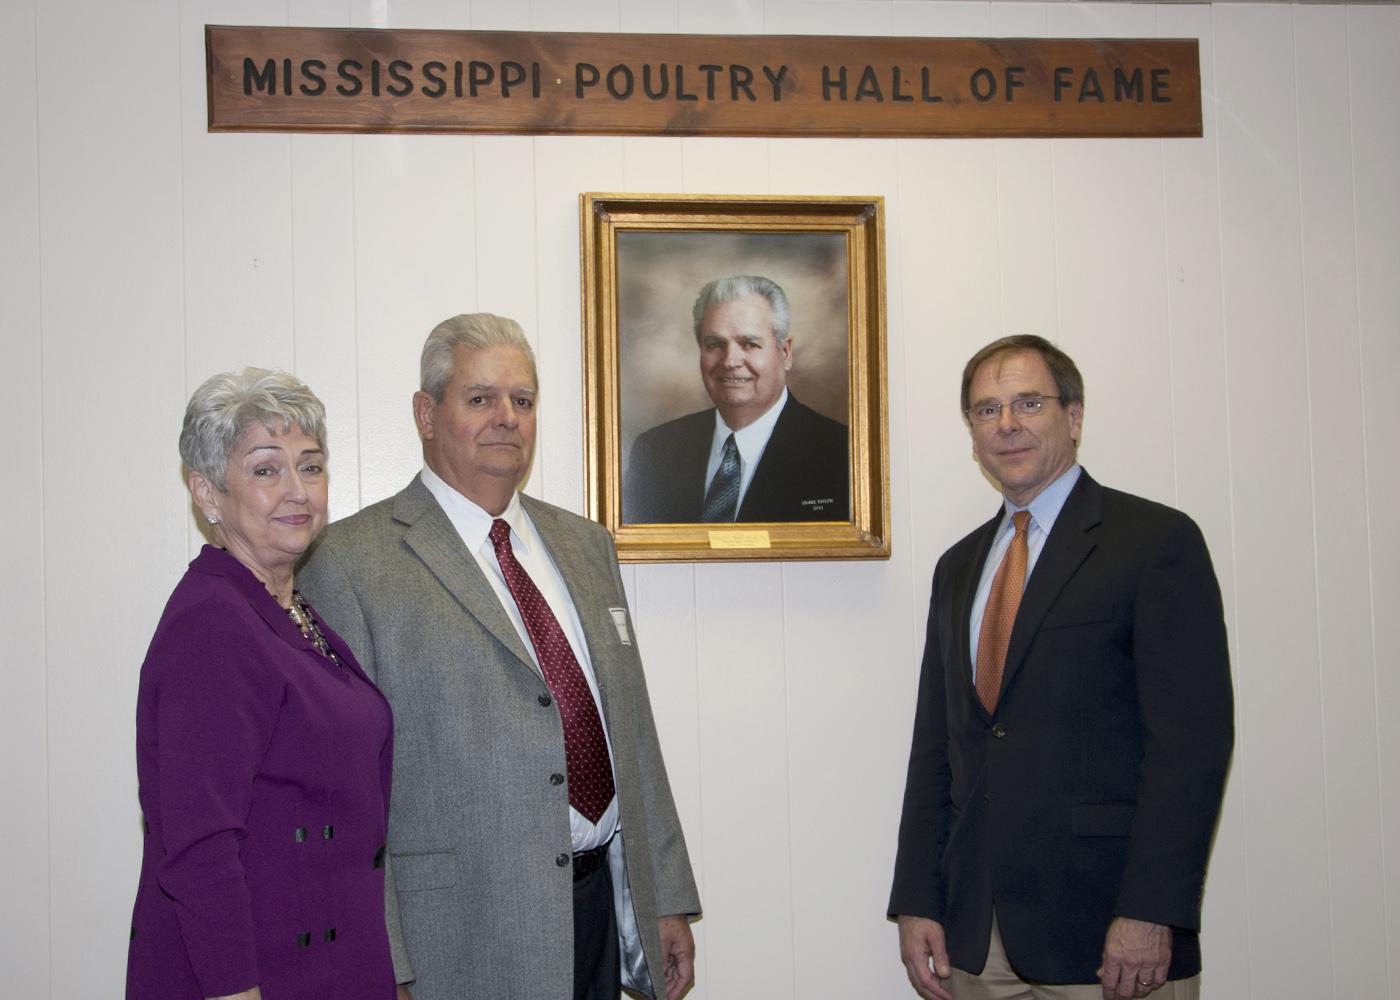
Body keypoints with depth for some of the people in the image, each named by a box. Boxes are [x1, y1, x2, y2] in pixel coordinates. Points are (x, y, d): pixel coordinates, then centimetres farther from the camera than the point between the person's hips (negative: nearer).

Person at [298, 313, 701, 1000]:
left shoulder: (585, 544, 13)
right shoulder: (351, 563, -7)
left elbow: (632, 729, 13)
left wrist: (667, 901, 10)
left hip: (602, 909, 6)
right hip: (461, 934, -5)